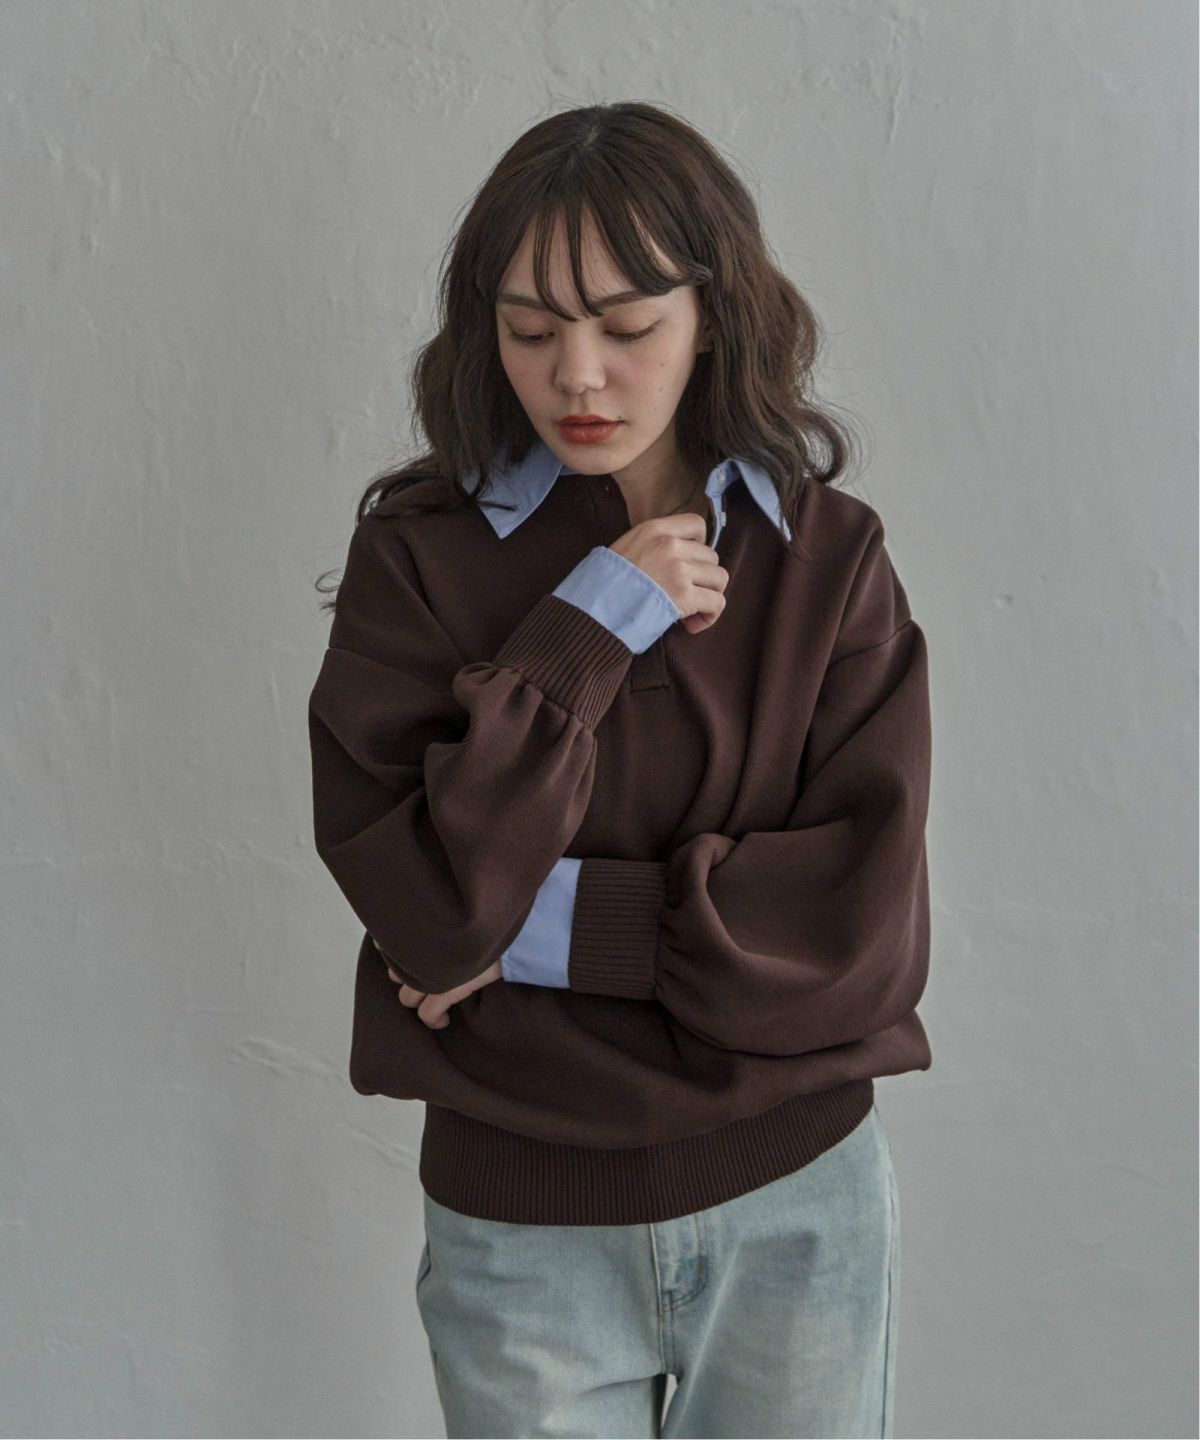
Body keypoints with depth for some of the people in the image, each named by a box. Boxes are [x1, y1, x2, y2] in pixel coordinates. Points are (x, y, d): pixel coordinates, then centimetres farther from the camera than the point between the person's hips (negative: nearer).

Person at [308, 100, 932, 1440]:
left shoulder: (830, 559, -6)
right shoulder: (418, 553, -8)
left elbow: (869, 929, -13)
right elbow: (426, 903, -18)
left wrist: (546, 921, -16)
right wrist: (587, 630, -19)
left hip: (800, 1209, 1)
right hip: (519, 1226, -1)